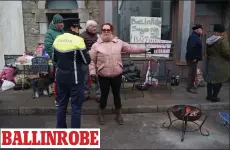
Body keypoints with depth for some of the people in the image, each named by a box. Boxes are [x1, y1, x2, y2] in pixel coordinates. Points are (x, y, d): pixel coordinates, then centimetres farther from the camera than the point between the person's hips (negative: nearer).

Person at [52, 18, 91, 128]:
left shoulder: (57, 39, 5)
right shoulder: (77, 40, -14)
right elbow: (86, 60, -10)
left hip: (60, 76, 6)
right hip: (74, 77, -6)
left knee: (62, 104, 18)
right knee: (76, 105, 4)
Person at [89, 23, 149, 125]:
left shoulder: (119, 42, 1)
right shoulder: (96, 45, -5)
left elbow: (131, 49, 9)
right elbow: (92, 60, -3)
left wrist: (145, 49, 9)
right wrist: (93, 73, -11)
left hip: (117, 75, 2)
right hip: (103, 76, -2)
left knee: (116, 94, 15)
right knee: (104, 95, 8)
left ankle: (118, 114, 33)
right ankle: (101, 114, 32)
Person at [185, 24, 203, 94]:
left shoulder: (196, 36, 16)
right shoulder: (193, 37, -17)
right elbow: (191, 48, -26)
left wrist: (196, 58, 16)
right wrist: (193, 58, -25)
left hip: (194, 58, 10)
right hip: (192, 59, -10)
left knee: (193, 73, 18)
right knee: (192, 73, -4)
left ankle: (191, 86, 29)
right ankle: (190, 88, 5)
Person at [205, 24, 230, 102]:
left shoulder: (210, 40, 8)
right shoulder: (222, 40, -16)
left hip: (211, 63, 8)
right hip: (220, 64, -8)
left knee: (211, 79, 14)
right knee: (219, 80, 1)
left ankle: (209, 95, 21)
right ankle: (214, 97, 6)